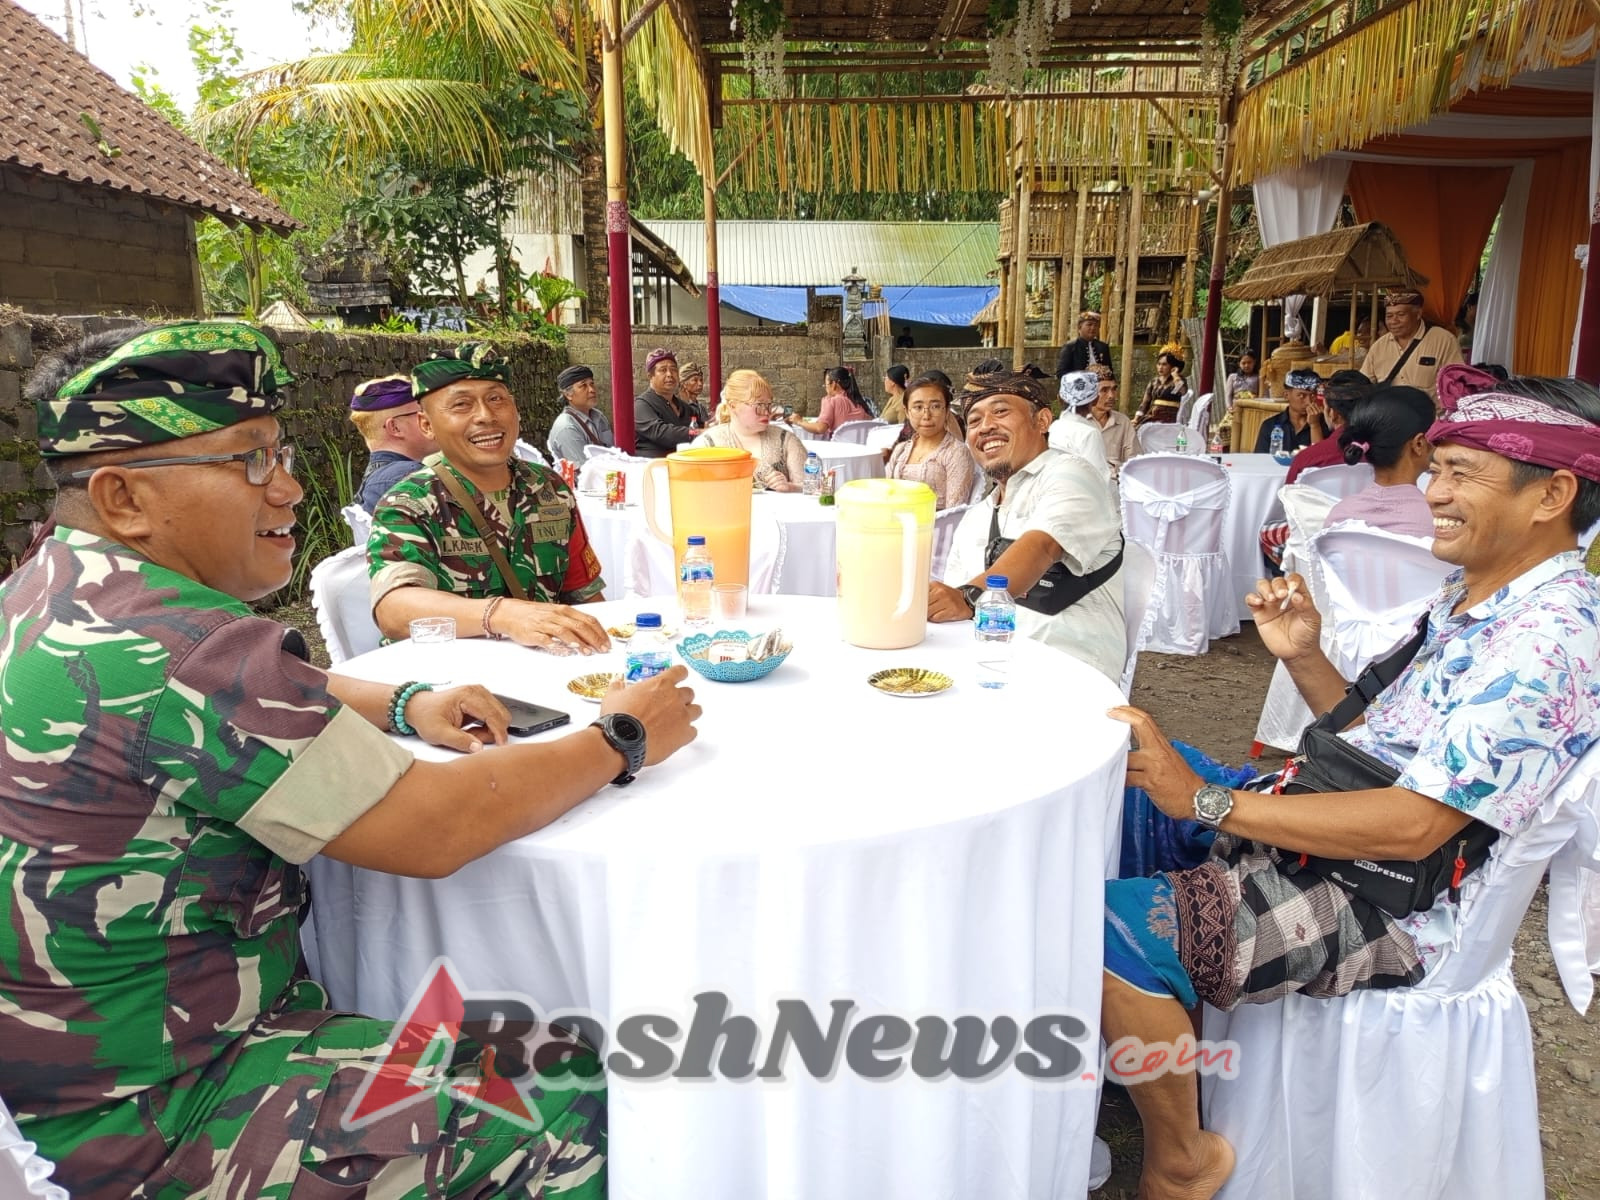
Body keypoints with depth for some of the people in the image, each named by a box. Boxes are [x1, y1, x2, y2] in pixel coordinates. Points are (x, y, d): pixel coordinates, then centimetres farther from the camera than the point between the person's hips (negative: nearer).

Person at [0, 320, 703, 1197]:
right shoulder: (173, 648, -30)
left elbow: (250, 705, 18)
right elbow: (431, 829, -29)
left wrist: (402, 704, 1)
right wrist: (621, 739, -15)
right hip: (147, 1128, -10)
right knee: (585, 1098, -9)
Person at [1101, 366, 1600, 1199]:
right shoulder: (1470, 594, 9)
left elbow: (1412, 827, -27)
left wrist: (1206, 801, -27)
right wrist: (1304, 657, -3)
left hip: (1385, 909, -10)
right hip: (1321, 835, 10)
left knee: (1110, 926, -26)